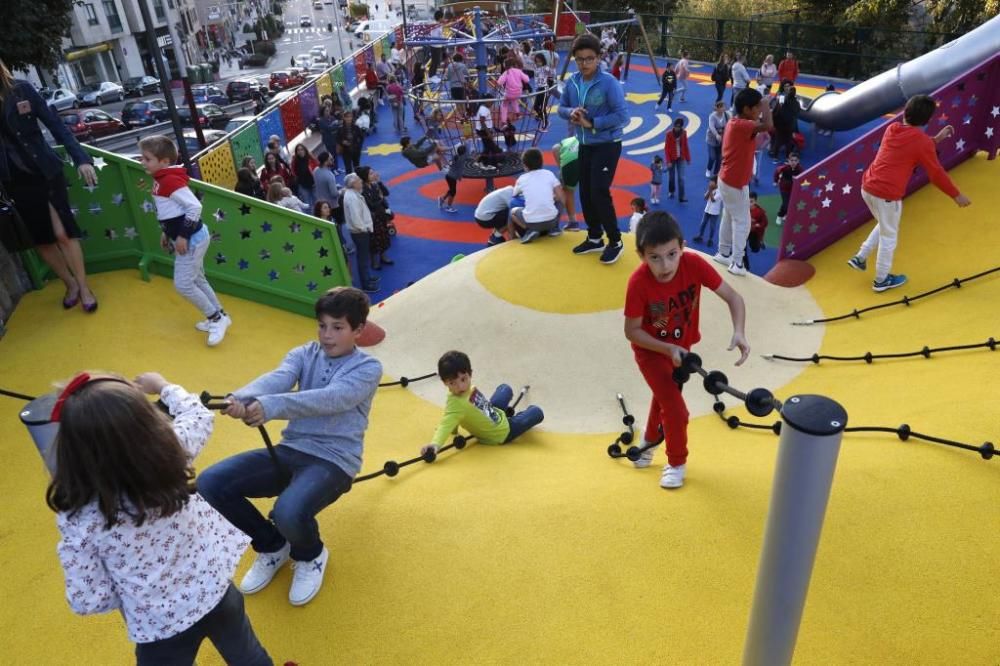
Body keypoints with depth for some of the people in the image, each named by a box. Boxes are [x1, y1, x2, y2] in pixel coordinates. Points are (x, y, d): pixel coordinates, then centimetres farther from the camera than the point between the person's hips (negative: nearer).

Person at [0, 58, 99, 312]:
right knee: (41, 238, 9)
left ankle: (84, 287, 9)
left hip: (46, 172, -2)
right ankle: (70, 283, 26)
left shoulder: (20, 89, -6)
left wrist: (81, 158, -15)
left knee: (62, 232, -3)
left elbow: (55, 124, -6)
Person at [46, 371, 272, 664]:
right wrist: (163, 386, 15)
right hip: (215, 591, 2)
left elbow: (89, 601, -17)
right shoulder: (172, 450, -22)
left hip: (161, 626, -2)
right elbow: (199, 417, 2)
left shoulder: (79, 519, -26)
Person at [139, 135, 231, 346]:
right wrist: (167, 233, 19)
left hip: (192, 239, -10)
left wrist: (183, 235, -24)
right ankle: (218, 316, 29)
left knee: (183, 285, -5)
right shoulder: (162, 179, 9)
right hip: (187, 237, 10)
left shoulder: (170, 180, -22)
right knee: (197, 280, 18)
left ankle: (216, 318, 7)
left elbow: (195, 207, -28)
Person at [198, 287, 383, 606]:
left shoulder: (368, 368, -7)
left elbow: (329, 399, -28)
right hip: (290, 450, 6)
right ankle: (272, 546, 14)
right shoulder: (304, 354, 7)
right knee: (210, 484, -11)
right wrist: (243, 398, -39)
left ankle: (311, 556, 7)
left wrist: (271, 406, -44)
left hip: (334, 460, -5)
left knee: (289, 513, -34)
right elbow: (277, 379, -15)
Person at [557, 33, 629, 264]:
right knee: (585, 193, 12)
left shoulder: (608, 82, -18)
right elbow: (561, 108, 10)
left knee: (599, 193, -12)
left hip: (607, 145, -7)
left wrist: (592, 123, -22)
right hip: (584, 145, 7)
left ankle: (615, 242, 3)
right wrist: (571, 112, -14)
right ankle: (594, 238, 30)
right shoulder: (572, 82, -1)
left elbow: (622, 116, -21)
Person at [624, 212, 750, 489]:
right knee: (676, 410, -5)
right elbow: (632, 331, -23)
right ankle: (676, 463, 25)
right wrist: (668, 349, -33)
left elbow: (732, 297, -20)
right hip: (651, 350, -3)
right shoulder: (638, 282, -34)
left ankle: (650, 439, 54)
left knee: (664, 395, 25)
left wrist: (738, 332, -36)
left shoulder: (694, 264, -29)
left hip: (683, 345, 4)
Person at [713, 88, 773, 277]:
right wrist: (766, 107, -21)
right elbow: (768, 126, -38)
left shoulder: (735, 123, 7)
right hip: (736, 183, -10)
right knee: (742, 222, 0)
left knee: (729, 217, 20)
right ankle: (737, 263, 6)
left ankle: (723, 253, 31)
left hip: (728, 180, 10)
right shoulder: (741, 126, -24)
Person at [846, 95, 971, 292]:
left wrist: (936, 139, 27)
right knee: (889, 235, 11)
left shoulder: (892, 128, 8)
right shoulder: (922, 142, -10)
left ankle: (860, 258, 30)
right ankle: (882, 279, 22)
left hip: (867, 186, 7)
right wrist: (957, 195, 7)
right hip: (887, 194, -7)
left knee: (884, 227, 29)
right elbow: (936, 174, -4)